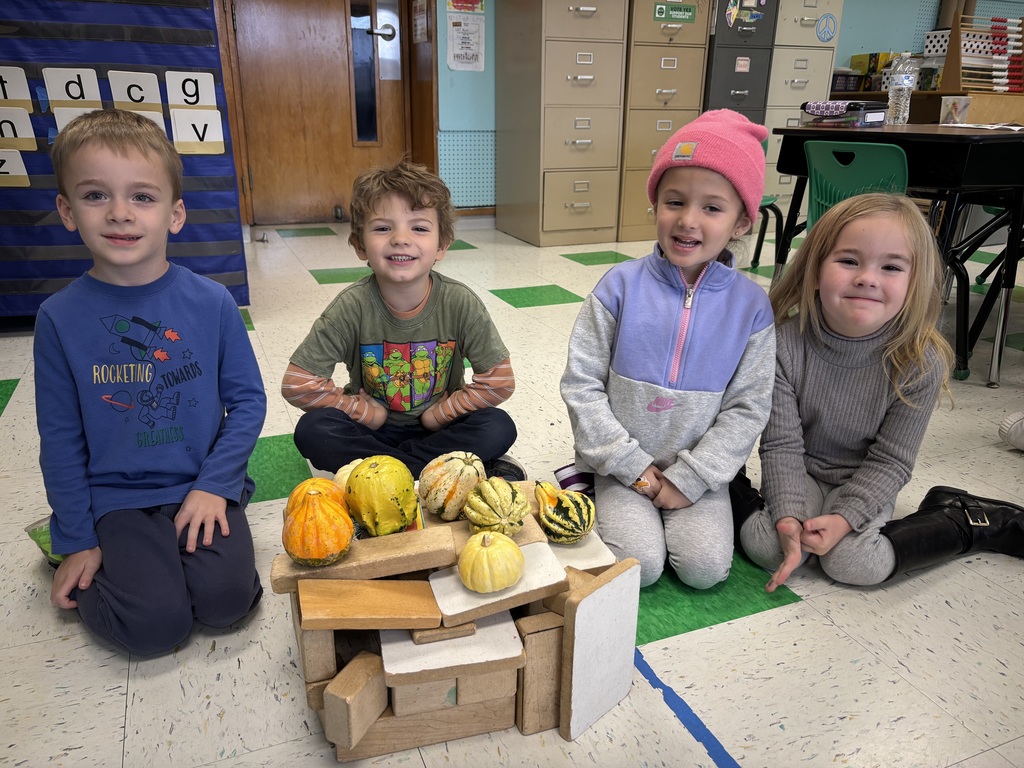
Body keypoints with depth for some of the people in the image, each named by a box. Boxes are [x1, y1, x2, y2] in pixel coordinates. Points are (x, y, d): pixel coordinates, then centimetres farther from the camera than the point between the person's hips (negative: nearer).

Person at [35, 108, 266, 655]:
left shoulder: (210, 302, -6)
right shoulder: (60, 317, -5)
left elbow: (247, 400, -1)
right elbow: (60, 439, 1)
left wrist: (213, 485, -10)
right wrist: (78, 540, 2)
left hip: (202, 486, 1)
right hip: (116, 499, 0)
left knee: (227, 599, -19)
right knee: (157, 624, -16)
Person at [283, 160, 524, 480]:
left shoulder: (460, 304, -18)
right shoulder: (354, 306, -18)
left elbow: (499, 380, -13)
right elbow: (298, 383, -15)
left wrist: (441, 412, -12)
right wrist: (365, 412, -13)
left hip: (438, 425, 0)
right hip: (373, 427, 1)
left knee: (499, 429, -26)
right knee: (312, 432, -27)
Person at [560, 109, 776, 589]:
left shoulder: (750, 305, -6)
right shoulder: (621, 286, -10)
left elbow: (747, 408, -4)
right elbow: (581, 384, -9)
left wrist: (688, 480, -12)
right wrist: (633, 467, -12)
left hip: (698, 468, 2)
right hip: (624, 463, -1)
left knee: (706, 568, -15)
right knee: (638, 565, -16)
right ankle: (595, 489, 10)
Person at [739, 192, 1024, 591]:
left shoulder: (920, 363, -19)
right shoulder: (786, 343, -21)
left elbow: (890, 462, -13)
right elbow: (781, 445, -17)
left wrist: (842, 519, -26)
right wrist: (789, 517, -29)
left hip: (865, 484, 0)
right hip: (802, 474, 1)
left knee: (853, 562, -23)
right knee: (762, 543, -22)